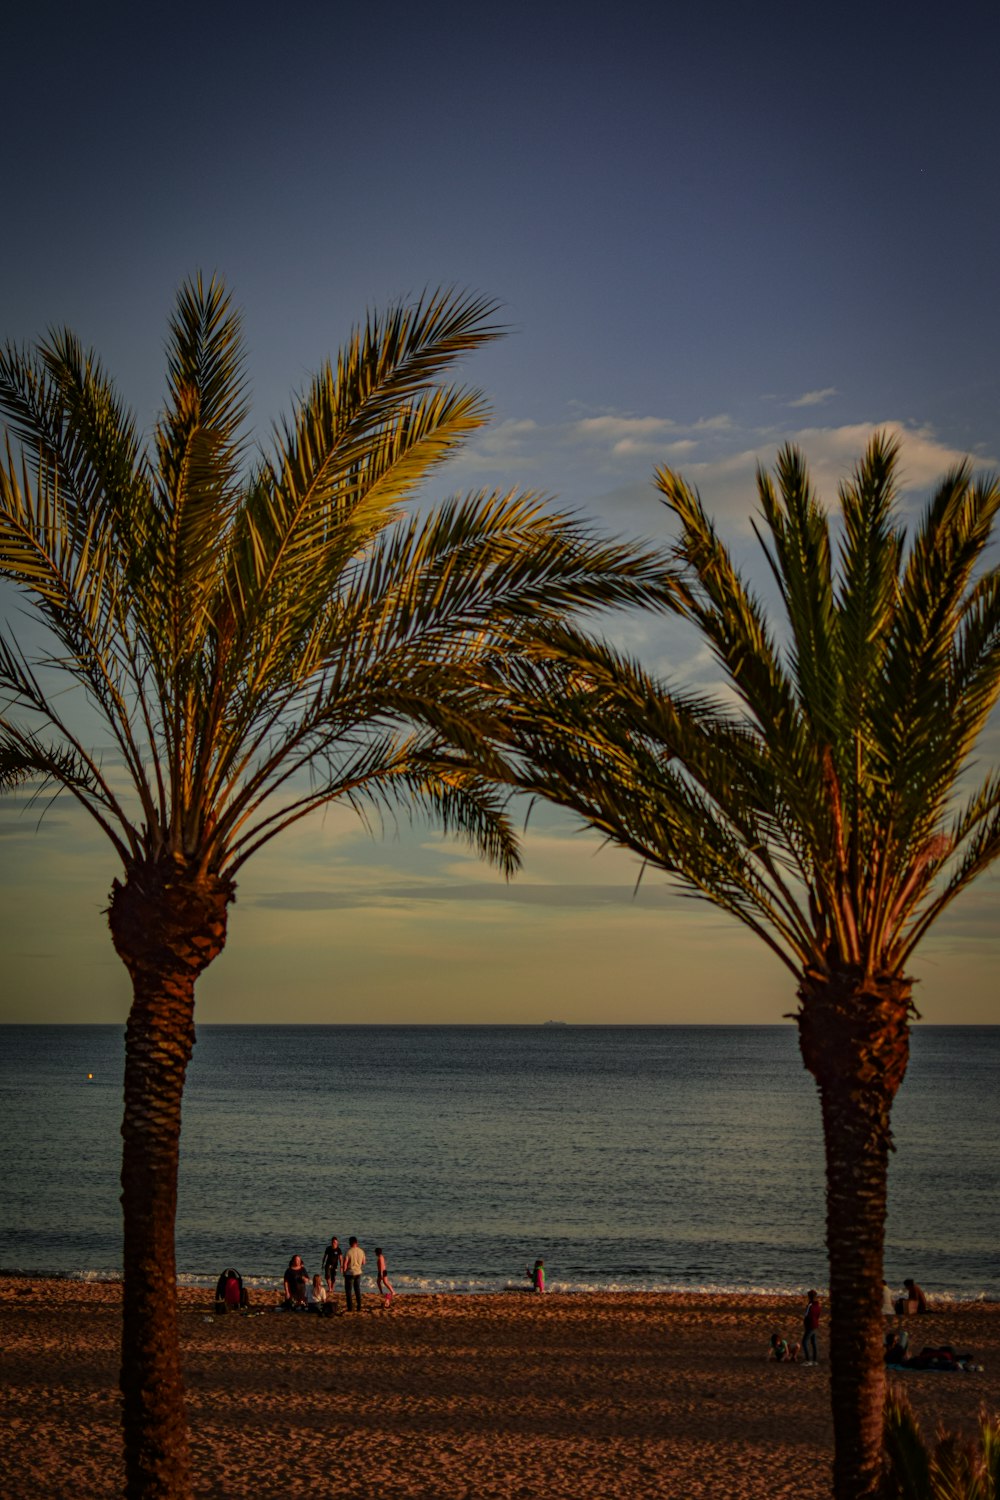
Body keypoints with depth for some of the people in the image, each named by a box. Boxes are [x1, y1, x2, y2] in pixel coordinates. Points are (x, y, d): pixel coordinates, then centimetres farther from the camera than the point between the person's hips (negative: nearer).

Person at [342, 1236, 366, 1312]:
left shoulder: (349, 1251, -17)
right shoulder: (361, 1251, -1)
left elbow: (345, 1263, -17)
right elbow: (363, 1262, 9)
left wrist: (344, 1271, -3)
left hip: (349, 1273, -5)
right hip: (358, 1273, 5)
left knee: (348, 1291, 5)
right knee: (357, 1290, 14)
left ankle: (349, 1307, 4)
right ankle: (359, 1307, 14)